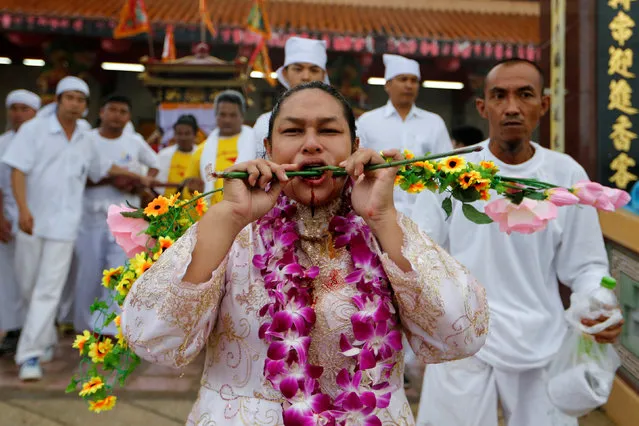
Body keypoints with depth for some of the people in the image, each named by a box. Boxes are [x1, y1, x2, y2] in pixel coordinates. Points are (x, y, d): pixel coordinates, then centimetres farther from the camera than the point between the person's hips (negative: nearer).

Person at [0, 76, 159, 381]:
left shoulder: (86, 142, 11)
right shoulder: (34, 129, -1)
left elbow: (103, 168, 28)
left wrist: (139, 178, 26)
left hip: (63, 225, 2)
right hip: (32, 221, -1)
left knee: (49, 291, -6)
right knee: (28, 286, 8)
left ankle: (30, 354, -2)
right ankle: (46, 338, 29)